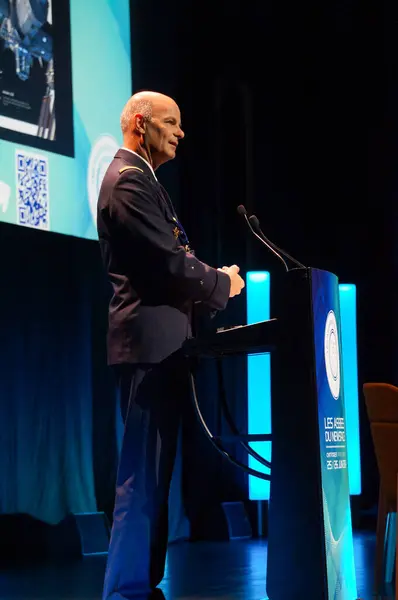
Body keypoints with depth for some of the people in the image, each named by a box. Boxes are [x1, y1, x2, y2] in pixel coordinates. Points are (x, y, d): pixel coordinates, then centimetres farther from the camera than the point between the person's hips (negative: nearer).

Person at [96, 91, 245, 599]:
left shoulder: (138, 178, 21)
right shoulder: (128, 179, -13)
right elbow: (170, 262, -19)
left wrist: (210, 283, 7)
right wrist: (222, 283, -4)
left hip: (158, 343, 11)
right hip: (150, 342, -11)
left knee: (152, 476, 13)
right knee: (141, 479, -10)